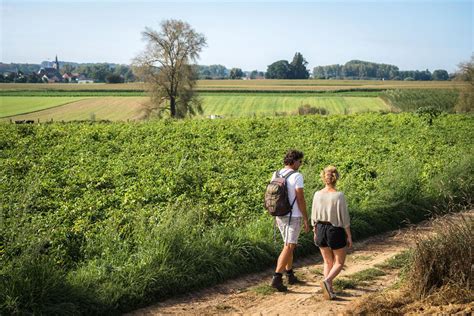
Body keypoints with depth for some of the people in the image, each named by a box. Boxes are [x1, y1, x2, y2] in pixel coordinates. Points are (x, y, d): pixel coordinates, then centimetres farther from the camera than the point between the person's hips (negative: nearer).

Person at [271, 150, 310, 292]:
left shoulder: (275, 175, 5)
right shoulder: (297, 176, -16)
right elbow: (300, 199, -17)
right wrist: (306, 220, -11)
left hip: (280, 216, 7)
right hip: (294, 217, -7)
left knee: (289, 245, 21)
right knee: (288, 248, -7)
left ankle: (290, 275, 28)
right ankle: (277, 278, -15)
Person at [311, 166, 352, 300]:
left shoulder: (317, 195, -5)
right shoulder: (339, 195, -17)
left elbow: (314, 217, 3)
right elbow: (344, 218, -13)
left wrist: (315, 233, 16)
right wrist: (349, 236, -3)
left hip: (321, 229, 4)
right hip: (336, 230, -4)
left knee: (328, 262, 19)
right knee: (339, 262, 12)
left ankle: (329, 289, 13)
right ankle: (327, 281, -14)